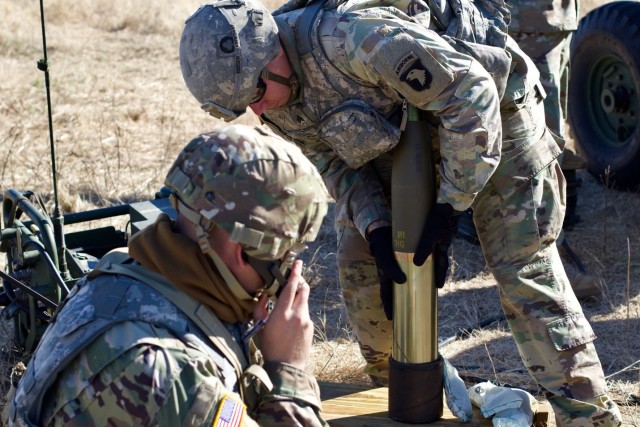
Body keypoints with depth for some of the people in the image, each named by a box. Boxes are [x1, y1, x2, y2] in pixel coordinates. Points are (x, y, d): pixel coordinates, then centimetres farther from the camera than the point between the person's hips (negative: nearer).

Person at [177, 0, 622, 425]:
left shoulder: (353, 36, -39)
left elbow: (472, 95, -33)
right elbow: (337, 164, -4)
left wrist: (449, 207, -29)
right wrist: (378, 232, -21)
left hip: (490, 102, -7)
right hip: (401, 120, 7)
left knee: (525, 265, -12)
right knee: (358, 253, 3)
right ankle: (389, 378, 24)